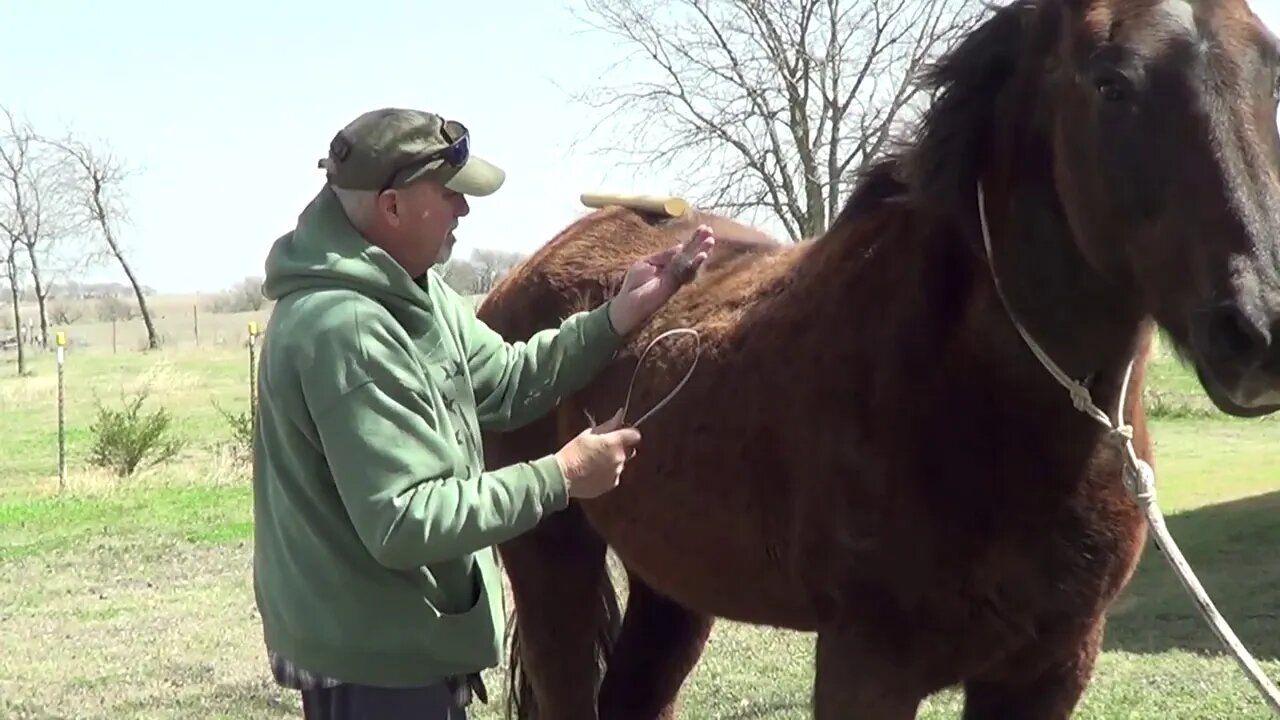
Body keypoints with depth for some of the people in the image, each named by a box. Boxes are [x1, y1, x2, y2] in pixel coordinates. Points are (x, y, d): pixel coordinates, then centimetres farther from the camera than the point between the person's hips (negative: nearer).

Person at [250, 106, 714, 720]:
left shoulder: (412, 291, 5)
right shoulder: (344, 330, -28)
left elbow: (506, 385, 17)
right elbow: (404, 524, -31)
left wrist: (620, 316, 6)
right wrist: (558, 477, -23)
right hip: (372, 658, -10)